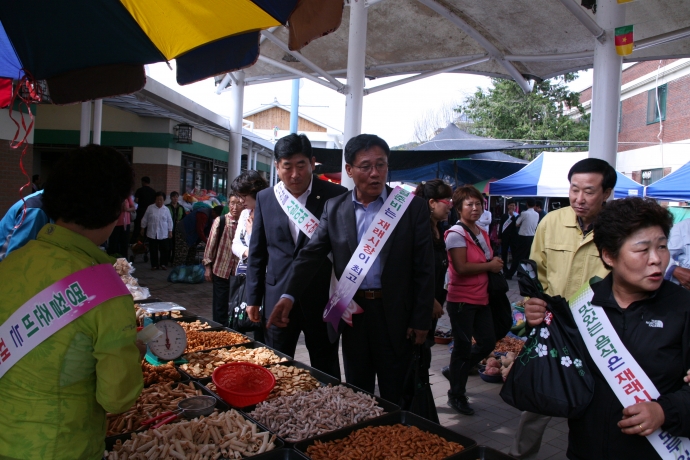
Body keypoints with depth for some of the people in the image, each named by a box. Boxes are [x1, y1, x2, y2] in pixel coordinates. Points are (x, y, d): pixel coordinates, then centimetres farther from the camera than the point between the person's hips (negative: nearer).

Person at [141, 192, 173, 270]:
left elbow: (169, 221, 5)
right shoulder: (150, 208, 1)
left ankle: (163, 264, 15)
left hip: (163, 234, 0)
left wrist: (170, 231, 2)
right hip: (152, 233, 0)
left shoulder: (166, 209, 2)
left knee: (165, 249, 2)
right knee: (153, 250, 5)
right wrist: (143, 228, 7)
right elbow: (145, 219, 7)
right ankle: (154, 265, 15)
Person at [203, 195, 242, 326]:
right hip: (221, 270, -1)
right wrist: (208, 266, 0)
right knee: (220, 307, 8)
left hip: (239, 272, 1)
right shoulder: (220, 221, -5)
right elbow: (211, 243, 0)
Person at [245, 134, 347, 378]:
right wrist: (253, 298, 9)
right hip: (278, 296, 3)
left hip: (322, 297, -3)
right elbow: (257, 252, 10)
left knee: (326, 371, 11)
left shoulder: (335, 195, -6)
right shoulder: (265, 198, 5)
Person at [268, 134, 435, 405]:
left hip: (395, 315, -3)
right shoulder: (334, 208, 3)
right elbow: (312, 253, -1)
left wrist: (421, 321, -7)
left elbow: (424, 268, -6)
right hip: (352, 313, 3)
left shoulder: (412, 207, -6)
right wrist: (289, 296, -15)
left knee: (395, 397, 10)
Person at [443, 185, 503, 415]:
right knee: (463, 346, 2)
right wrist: (490, 265, -13)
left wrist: (496, 263, 2)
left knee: (488, 342, 12)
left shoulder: (482, 234, 11)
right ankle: (456, 395, 20)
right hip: (461, 300, -8)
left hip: (481, 298, 8)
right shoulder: (456, 234, -15)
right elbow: (461, 267, -23)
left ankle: (458, 371, 35)